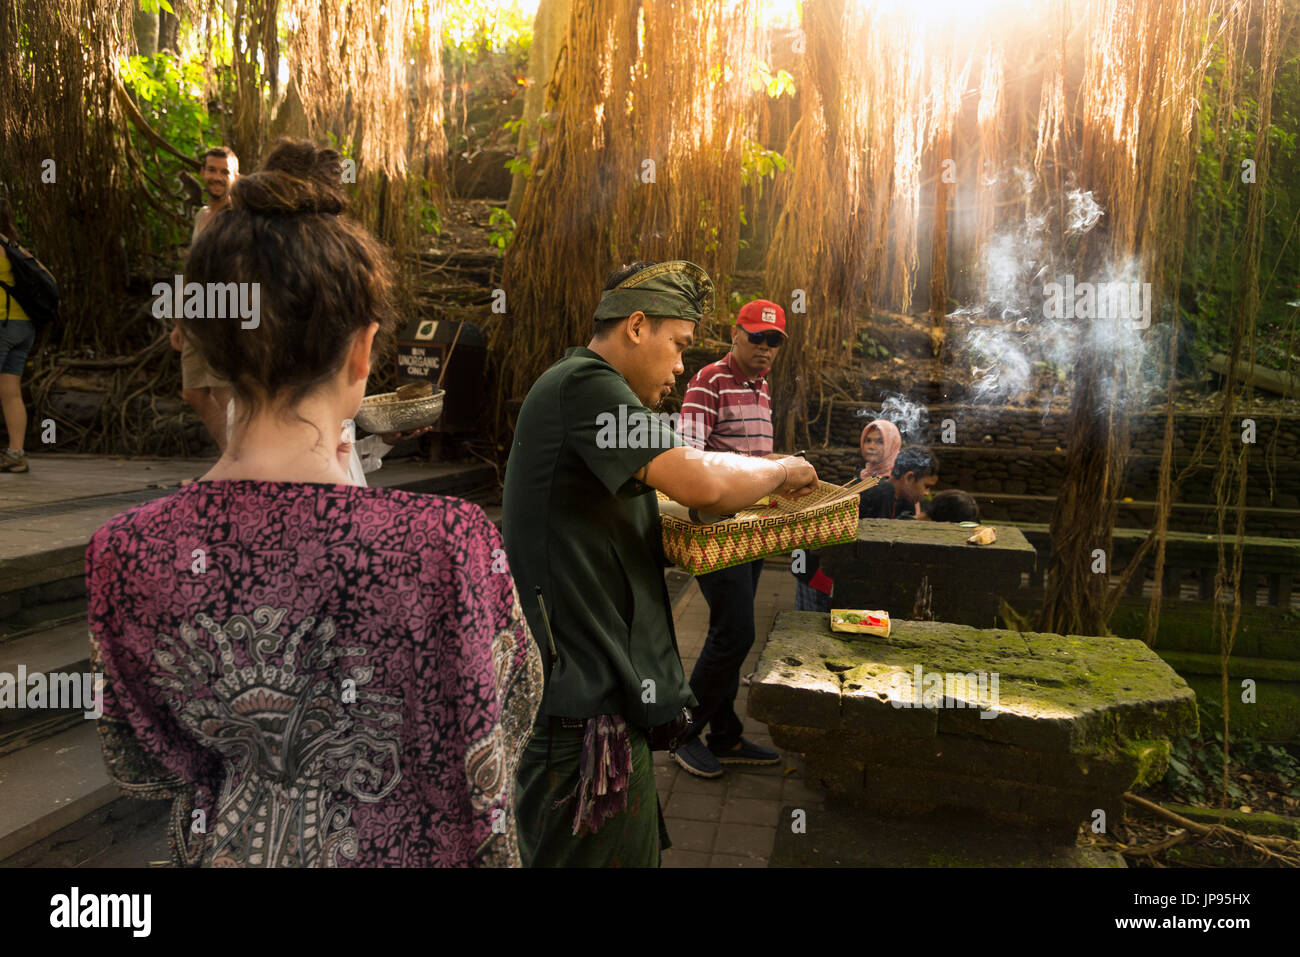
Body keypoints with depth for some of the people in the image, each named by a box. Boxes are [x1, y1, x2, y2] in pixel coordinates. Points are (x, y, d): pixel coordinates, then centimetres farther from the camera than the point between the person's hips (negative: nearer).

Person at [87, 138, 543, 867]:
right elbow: (513, 707, -14)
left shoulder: (127, 551, -23)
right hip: (403, 847, -2)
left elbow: (141, 770, -6)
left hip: (225, 841, 3)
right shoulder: (447, 540, -35)